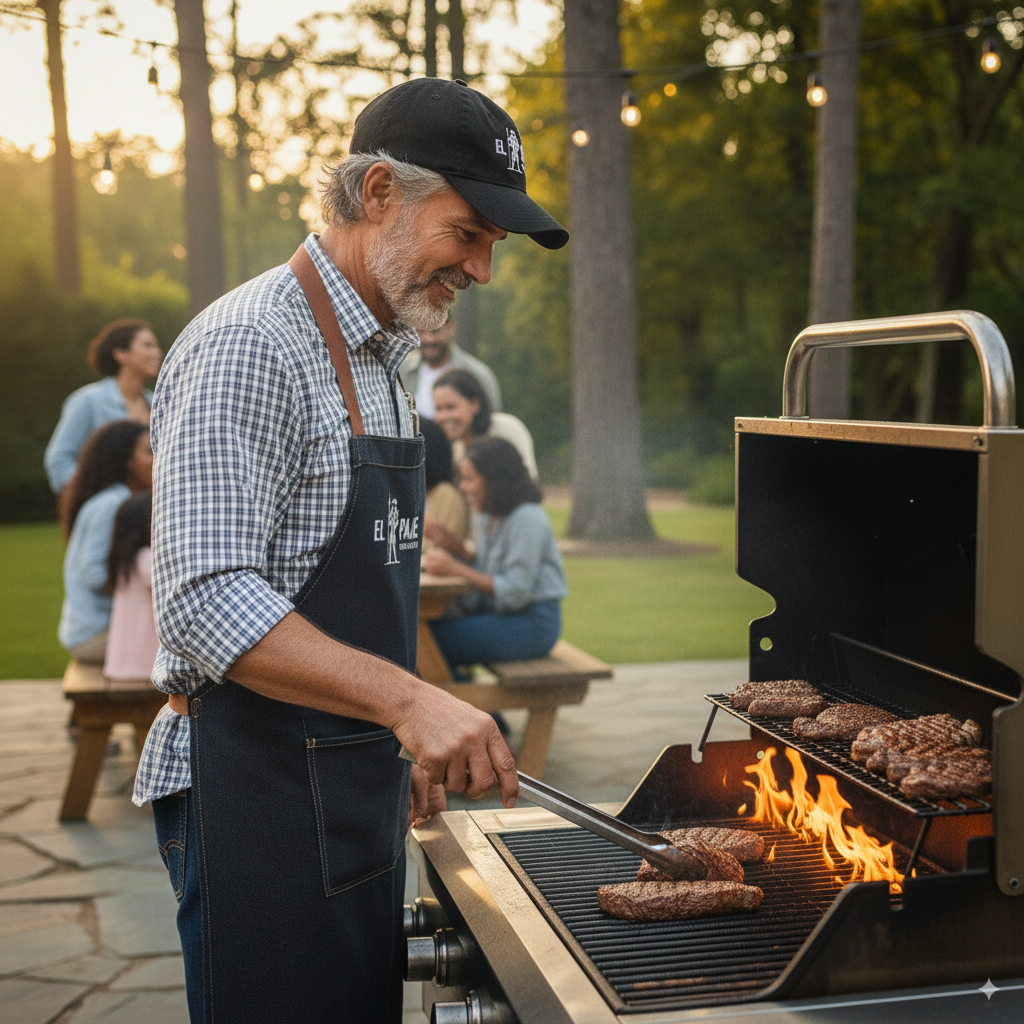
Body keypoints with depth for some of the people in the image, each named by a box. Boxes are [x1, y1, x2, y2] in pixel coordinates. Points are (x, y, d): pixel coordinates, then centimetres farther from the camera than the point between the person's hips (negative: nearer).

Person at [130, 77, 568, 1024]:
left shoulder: (376, 359, 14)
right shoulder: (248, 347, -16)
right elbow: (207, 603, -25)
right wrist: (407, 699, -32)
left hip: (355, 794, 9)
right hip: (256, 794, -9)